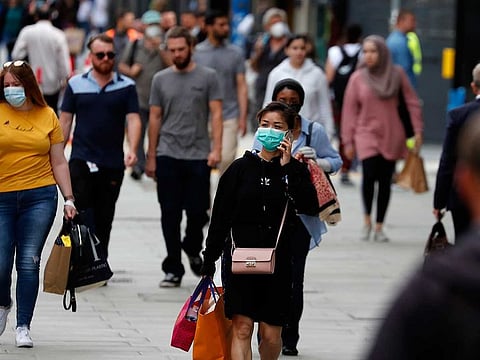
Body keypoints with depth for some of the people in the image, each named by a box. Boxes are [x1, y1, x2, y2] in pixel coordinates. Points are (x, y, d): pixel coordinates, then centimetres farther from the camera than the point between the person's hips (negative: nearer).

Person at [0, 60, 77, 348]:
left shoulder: (47, 116, 7)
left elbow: (59, 163, 11)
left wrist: (69, 199, 6)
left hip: (40, 197, 0)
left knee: (29, 262, -5)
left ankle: (23, 326, 2)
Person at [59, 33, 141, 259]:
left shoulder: (126, 86, 4)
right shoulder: (76, 84, 5)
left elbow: (133, 119, -3)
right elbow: (65, 121, 8)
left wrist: (132, 149, -20)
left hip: (113, 163, 1)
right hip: (82, 161, -1)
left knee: (104, 219, 10)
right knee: (82, 216, -12)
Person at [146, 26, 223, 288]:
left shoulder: (207, 77, 2)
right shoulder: (161, 79, 8)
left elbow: (216, 114, -2)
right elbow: (155, 118, 11)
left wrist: (216, 149, -13)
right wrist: (151, 157, 9)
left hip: (198, 156, -1)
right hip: (168, 156, 2)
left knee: (198, 212, -1)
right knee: (170, 214, 0)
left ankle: (192, 249, 29)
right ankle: (173, 269, 6)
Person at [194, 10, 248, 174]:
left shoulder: (235, 53, 4)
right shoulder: (197, 52, 2)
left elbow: (241, 86, 3)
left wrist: (243, 117, -4)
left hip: (229, 117, 0)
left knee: (226, 158, -8)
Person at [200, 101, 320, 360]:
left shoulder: (295, 170, 4)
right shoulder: (241, 168, 4)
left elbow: (310, 208, -13)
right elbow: (220, 217, 6)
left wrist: (287, 167, -14)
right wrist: (209, 261, 3)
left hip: (278, 263, 0)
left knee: (271, 335, 4)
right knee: (241, 328, -11)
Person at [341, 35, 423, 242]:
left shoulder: (396, 74, 1)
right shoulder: (358, 78, 0)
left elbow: (412, 102, 7)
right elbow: (349, 110, 3)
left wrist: (418, 130, 2)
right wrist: (348, 141, 1)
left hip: (391, 137, 1)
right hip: (367, 134, -1)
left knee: (385, 181, 2)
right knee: (369, 175, -19)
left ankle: (379, 227, 13)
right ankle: (367, 220, 1)